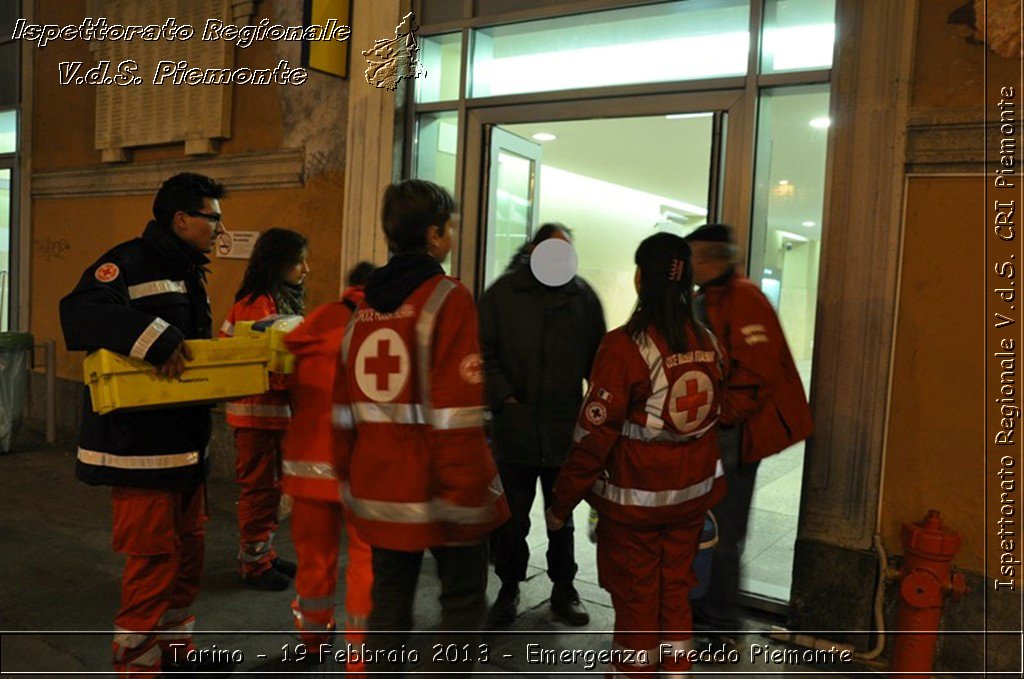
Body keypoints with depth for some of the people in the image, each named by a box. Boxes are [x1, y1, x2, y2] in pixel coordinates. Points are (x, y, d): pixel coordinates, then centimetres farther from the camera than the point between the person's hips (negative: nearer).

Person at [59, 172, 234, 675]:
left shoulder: (188, 273, 16)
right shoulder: (130, 262, -14)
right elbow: (79, 313, -29)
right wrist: (154, 337, -36)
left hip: (185, 442, 10)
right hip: (139, 446, -10)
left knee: (187, 554, 19)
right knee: (153, 562, -2)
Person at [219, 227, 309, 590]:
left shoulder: (285, 301, 12)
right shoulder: (257, 304, -18)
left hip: (277, 411, 9)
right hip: (258, 412, -9)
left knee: (271, 486, 18)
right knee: (258, 487, 2)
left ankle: (264, 552, 32)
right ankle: (253, 563, 15)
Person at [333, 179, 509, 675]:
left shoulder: (365, 303, 8)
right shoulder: (448, 298, -12)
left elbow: (345, 405, 11)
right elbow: (457, 413, -19)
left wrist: (353, 474, 19)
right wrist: (464, 493, -17)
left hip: (378, 488, 6)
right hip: (437, 489, -6)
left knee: (390, 596, 18)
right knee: (463, 599, 10)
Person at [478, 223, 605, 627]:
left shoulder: (582, 295, 3)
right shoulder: (503, 293, -1)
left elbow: (598, 356, 6)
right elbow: (484, 351, -1)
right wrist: (504, 396, -11)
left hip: (566, 428, 1)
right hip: (515, 425, -1)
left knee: (562, 517, 16)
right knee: (511, 517, 10)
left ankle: (563, 589, 33)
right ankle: (509, 588, 30)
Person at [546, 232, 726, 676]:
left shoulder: (624, 345, -20)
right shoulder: (706, 343, -3)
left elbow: (595, 434, -19)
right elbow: (713, 419, 9)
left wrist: (561, 503, -11)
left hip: (634, 498, -5)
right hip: (692, 493, 5)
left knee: (635, 599, 12)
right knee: (675, 592, 20)